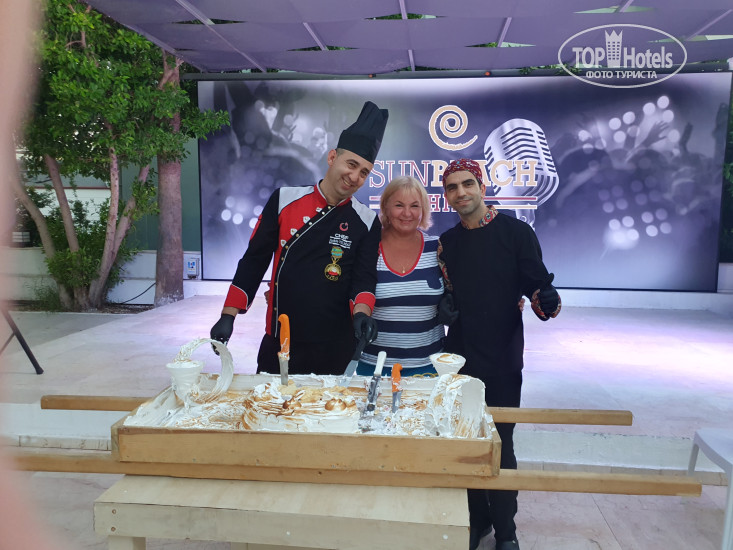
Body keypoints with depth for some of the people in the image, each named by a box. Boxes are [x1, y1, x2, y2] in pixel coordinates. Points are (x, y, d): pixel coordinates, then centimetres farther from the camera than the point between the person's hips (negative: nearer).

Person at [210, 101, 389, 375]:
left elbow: (365, 278, -3)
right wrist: (228, 316, 0)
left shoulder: (368, 221, -1)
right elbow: (254, 261, 2)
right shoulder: (284, 200, -1)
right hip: (279, 342, 1)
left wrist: (361, 312, -25)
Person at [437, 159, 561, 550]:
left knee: (500, 444, 4)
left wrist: (546, 301, -27)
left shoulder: (515, 232, -4)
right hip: (460, 357, 4)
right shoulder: (447, 243, 10)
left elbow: (537, 285, -8)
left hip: (502, 360, -4)